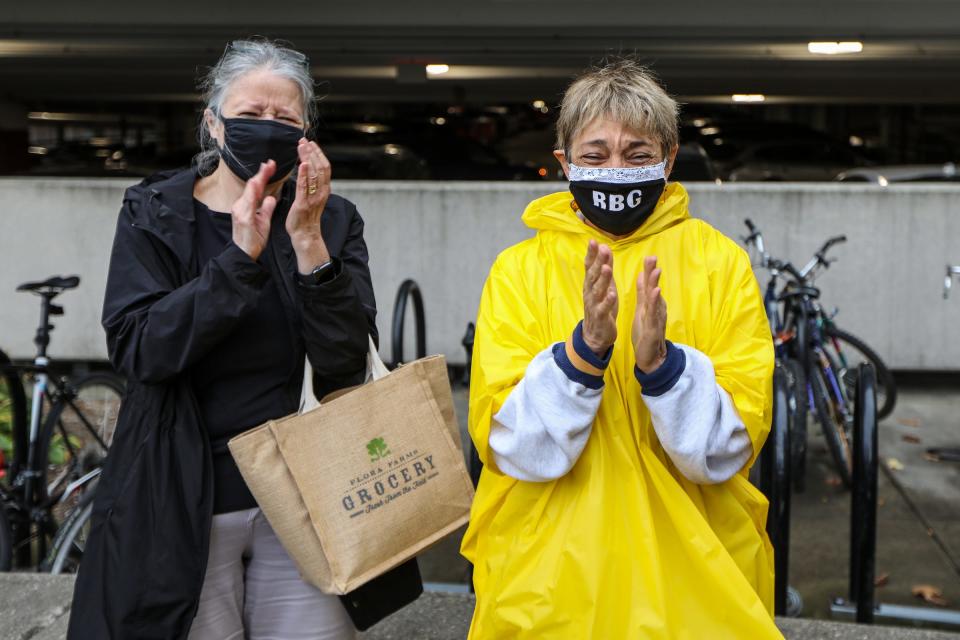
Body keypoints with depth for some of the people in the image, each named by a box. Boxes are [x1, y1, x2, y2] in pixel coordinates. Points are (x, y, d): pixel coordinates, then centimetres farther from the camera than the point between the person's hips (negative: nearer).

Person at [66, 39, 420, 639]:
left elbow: (346, 364, -10)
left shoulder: (332, 220, 2)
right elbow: (138, 349, -15)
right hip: (185, 502, -1)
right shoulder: (152, 213, 0)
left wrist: (307, 241, -21)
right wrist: (241, 256, -23)